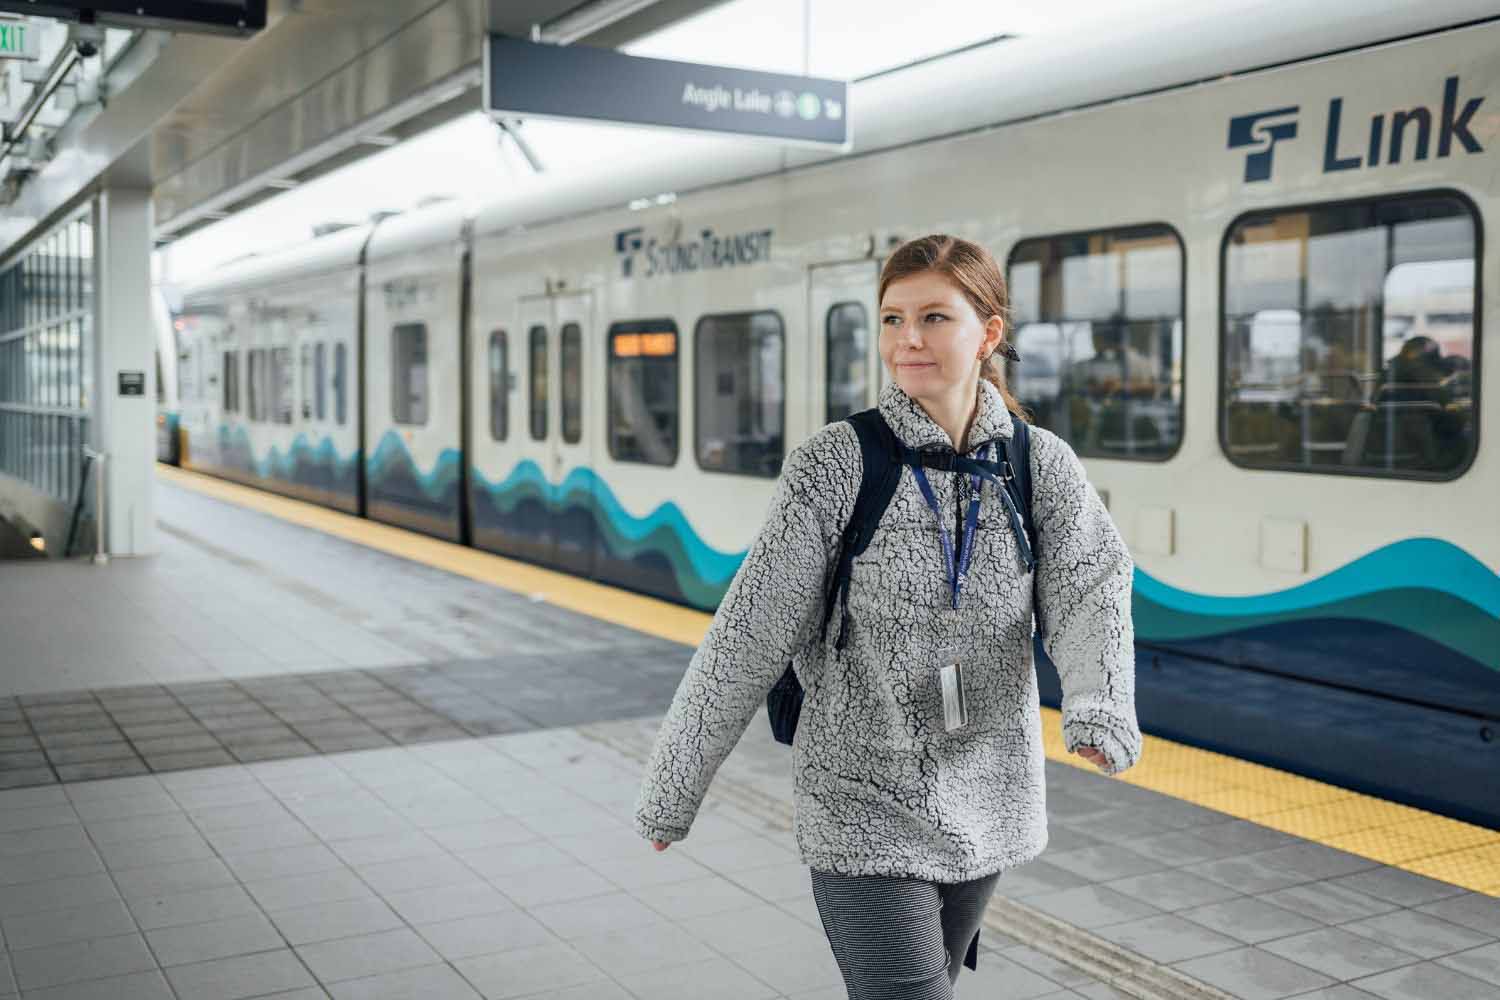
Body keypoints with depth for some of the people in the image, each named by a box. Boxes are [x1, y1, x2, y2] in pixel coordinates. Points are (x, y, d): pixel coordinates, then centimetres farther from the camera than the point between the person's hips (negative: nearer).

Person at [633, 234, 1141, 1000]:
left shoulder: (1042, 465, -2)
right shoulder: (834, 465, -10)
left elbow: (1093, 586, -17)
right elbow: (746, 637, -9)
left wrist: (1100, 713, -38)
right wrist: (672, 788, -6)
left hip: (986, 812, 4)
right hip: (864, 816, -3)